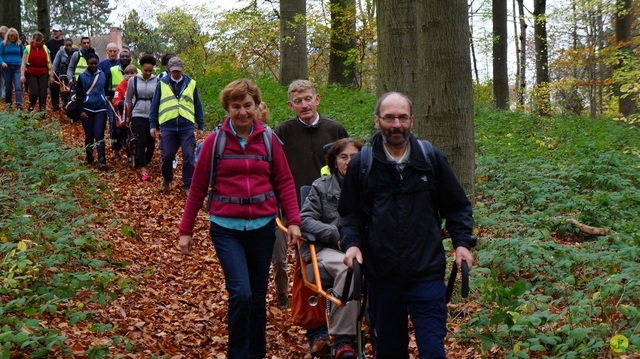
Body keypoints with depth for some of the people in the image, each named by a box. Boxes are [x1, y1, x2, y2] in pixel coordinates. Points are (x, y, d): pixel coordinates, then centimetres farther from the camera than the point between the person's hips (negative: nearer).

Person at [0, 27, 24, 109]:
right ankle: (8, 103, 26)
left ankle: (19, 104, -22)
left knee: (18, 86, -15)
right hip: (7, 67, 0)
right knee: (8, 87, 9)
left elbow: (23, 54, 19)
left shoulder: (19, 44, 8)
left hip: (17, 67, 0)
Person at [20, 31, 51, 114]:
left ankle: (42, 110, 7)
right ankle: (31, 107, 14)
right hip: (31, 74, -2)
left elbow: (49, 63, 8)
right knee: (34, 92, -13)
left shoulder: (45, 48, 7)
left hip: (43, 74, 2)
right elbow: (23, 63, -4)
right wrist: (22, 75, -13)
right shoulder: (28, 48, 0)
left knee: (43, 93, -4)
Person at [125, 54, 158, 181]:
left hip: (152, 116, 1)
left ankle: (145, 164, 27)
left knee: (151, 143, 4)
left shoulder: (157, 81, -2)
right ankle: (143, 170, -9)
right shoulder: (134, 80, -1)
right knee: (141, 142, -11)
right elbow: (128, 99, 9)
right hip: (138, 115, -1)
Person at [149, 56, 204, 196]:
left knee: (189, 157, -4)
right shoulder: (162, 83, 6)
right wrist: (153, 125, 4)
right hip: (167, 126, 0)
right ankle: (166, 180, 26)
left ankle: (188, 185, 6)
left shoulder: (191, 83, 9)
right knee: (167, 156, 3)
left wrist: (200, 126, 10)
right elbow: (154, 105, 9)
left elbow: (198, 106, 13)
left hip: (186, 127, 0)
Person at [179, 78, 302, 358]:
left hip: (262, 227, 2)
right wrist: (186, 230, 2)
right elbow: (197, 188, 1)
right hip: (226, 228, -2)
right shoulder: (215, 140, -3)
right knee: (241, 294, -15)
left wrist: (293, 221, -5)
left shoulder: (268, 138, 2)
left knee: (258, 297, 11)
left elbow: (284, 182, 5)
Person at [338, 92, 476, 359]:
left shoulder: (433, 159, 3)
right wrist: (351, 243, -7)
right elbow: (349, 213, 10)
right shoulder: (361, 164, 2)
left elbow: (457, 207, 11)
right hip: (380, 277, 1)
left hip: (427, 274, -1)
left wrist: (462, 242, -1)